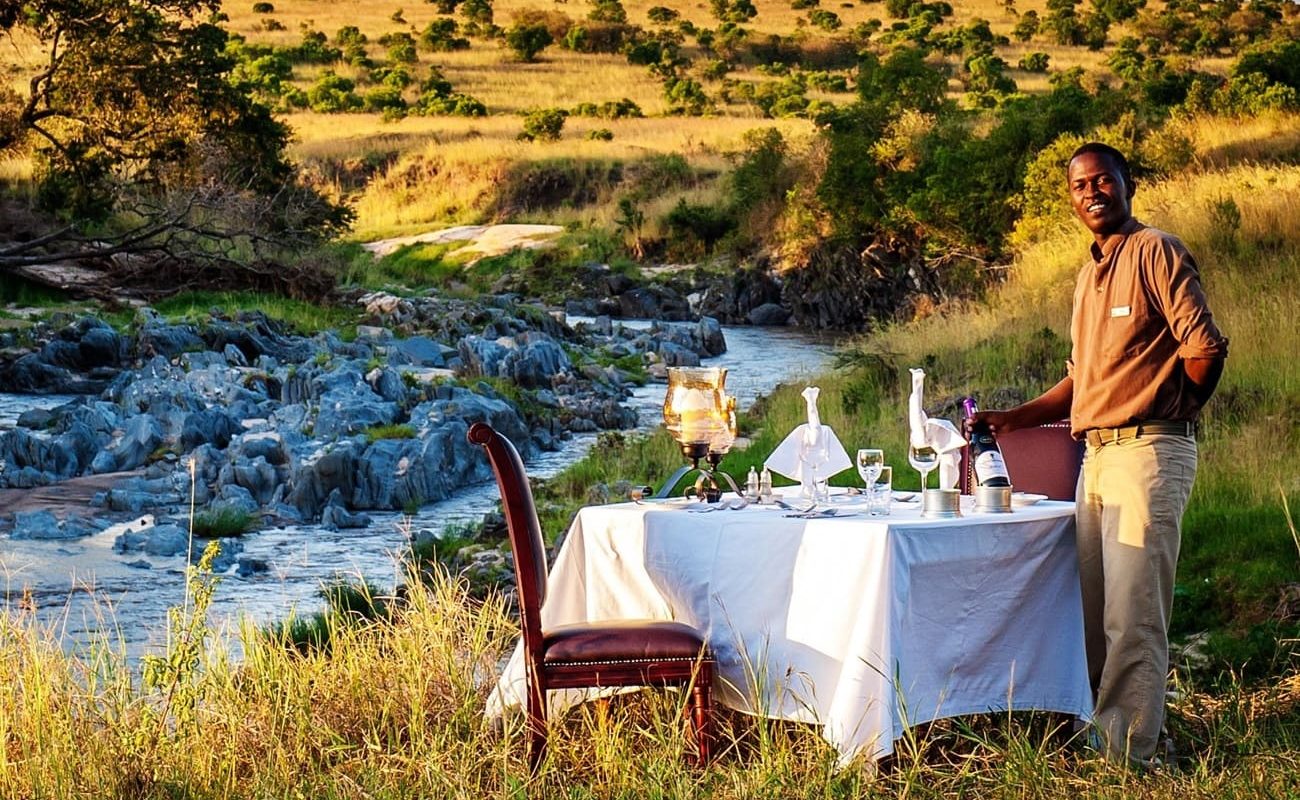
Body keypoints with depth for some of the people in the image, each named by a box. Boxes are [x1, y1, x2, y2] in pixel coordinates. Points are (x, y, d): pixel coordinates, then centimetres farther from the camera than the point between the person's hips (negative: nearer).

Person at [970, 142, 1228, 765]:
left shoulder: (1155, 253, -7)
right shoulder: (1091, 273, 20)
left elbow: (1205, 348, -14)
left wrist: (1171, 409, 2)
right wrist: (1014, 418, 13)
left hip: (1147, 451, -9)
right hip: (1097, 455, 9)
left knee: (1132, 618, -8)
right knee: (1091, 610, 12)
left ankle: (1126, 752, -4)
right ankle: (1096, 731, 21)